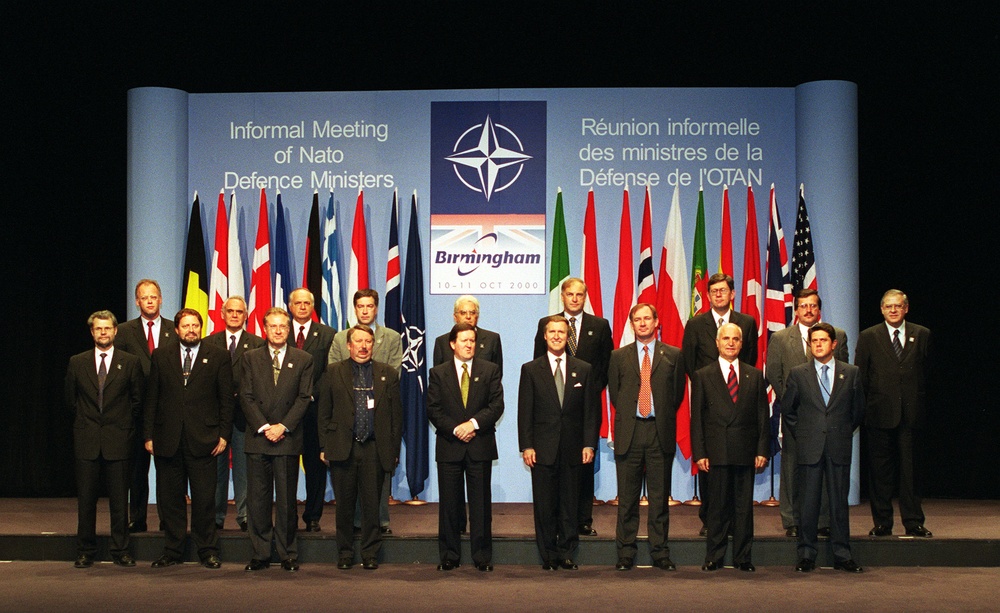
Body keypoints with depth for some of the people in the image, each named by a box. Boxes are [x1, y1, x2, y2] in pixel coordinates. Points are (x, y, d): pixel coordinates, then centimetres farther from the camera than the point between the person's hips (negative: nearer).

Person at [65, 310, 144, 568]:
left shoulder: (130, 362, 3)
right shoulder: (77, 363, 7)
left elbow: (138, 399, 9)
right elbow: (71, 399, 15)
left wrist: (123, 422, 6)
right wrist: (86, 421, 11)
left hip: (118, 440, -1)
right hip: (86, 441, 1)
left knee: (119, 499, 3)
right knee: (86, 498, 4)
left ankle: (120, 550, 12)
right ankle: (85, 551, 13)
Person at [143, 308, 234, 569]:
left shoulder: (218, 357, 5)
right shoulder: (161, 356, 9)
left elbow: (227, 400, 4)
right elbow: (151, 398, 9)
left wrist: (224, 435, -3)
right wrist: (149, 435, 3)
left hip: (202, 439, -2)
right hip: (167, 439, 2)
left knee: (204, 498, 0)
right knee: (170, 498, 7)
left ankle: (208, 550, 11)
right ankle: (172, 551, 17)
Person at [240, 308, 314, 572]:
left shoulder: (303, 360, 7)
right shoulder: (250, 358, 9)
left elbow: (304, 398, 1)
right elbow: (246, 397, 3)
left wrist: (283, 426, -9)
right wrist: (264, 427, -8)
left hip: (288, 438, -1)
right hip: (257, 438, 1)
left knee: (287, 500, 2)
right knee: (258, 499, 2)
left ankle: (288, 554, 10)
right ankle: (260, 554, 10)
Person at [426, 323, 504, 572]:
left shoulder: (490, 370, 7)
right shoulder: (438, 373, 7)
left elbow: (497, 405, -1)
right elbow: (433, 410, 1)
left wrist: (474, 423, -14)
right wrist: (455, 430, -11)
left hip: (480, 447, 0)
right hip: (449, 447, 0)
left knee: (481, 503, 3)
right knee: (450, 504, 4)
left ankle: (482, 556, 9)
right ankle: (449, 556, 12)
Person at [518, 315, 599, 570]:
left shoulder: (583, 370, 8)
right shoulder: (531, 370, 5)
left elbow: (591, 410, 7)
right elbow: (524, 411, 2)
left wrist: (589, 444, -2)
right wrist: (526, 446, -6)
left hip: (572, 450, 1)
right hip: (543, 449, -1)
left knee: (570, 504, 4)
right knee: (545, 505, 2)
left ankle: (566, 553, 14)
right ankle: (548, 555, 12)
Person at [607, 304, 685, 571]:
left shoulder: (673, 355, 7)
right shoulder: (619, 356, 9)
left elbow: (677, 393, 9)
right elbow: (613, 393, 13)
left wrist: (662, 417, 4)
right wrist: (627, 416, 6)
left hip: (660, 433, 0)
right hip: (629, 433, 1)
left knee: (660, 497, 4)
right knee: (627, 497, 4)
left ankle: (660, 552, 12)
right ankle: (625, 553, 11)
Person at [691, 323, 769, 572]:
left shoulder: (755, 376, 11)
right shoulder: (702, 376, 6)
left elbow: (763, 416, 9)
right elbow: (697, 418, 2)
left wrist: (762, 450, 0)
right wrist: (699, 453, -5)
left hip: (746, 452, 2)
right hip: (716, 452, -1)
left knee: (744, 506, 5)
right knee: (717, 506, 3)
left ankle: (743, 556, 14)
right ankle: (714, 556, 12)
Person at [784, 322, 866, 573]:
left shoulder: (851, 373, 6)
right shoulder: (798, 374, 4)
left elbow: (858, 409, 15)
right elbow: (787, 408, 12)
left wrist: (844, 432, 10)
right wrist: (801, 433, 7)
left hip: (839, 448, 1)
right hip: (809, 447, 0)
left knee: (839, 501, 5)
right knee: (808, 503, 2)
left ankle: (842, 555, 13)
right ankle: (806, 555, 10)